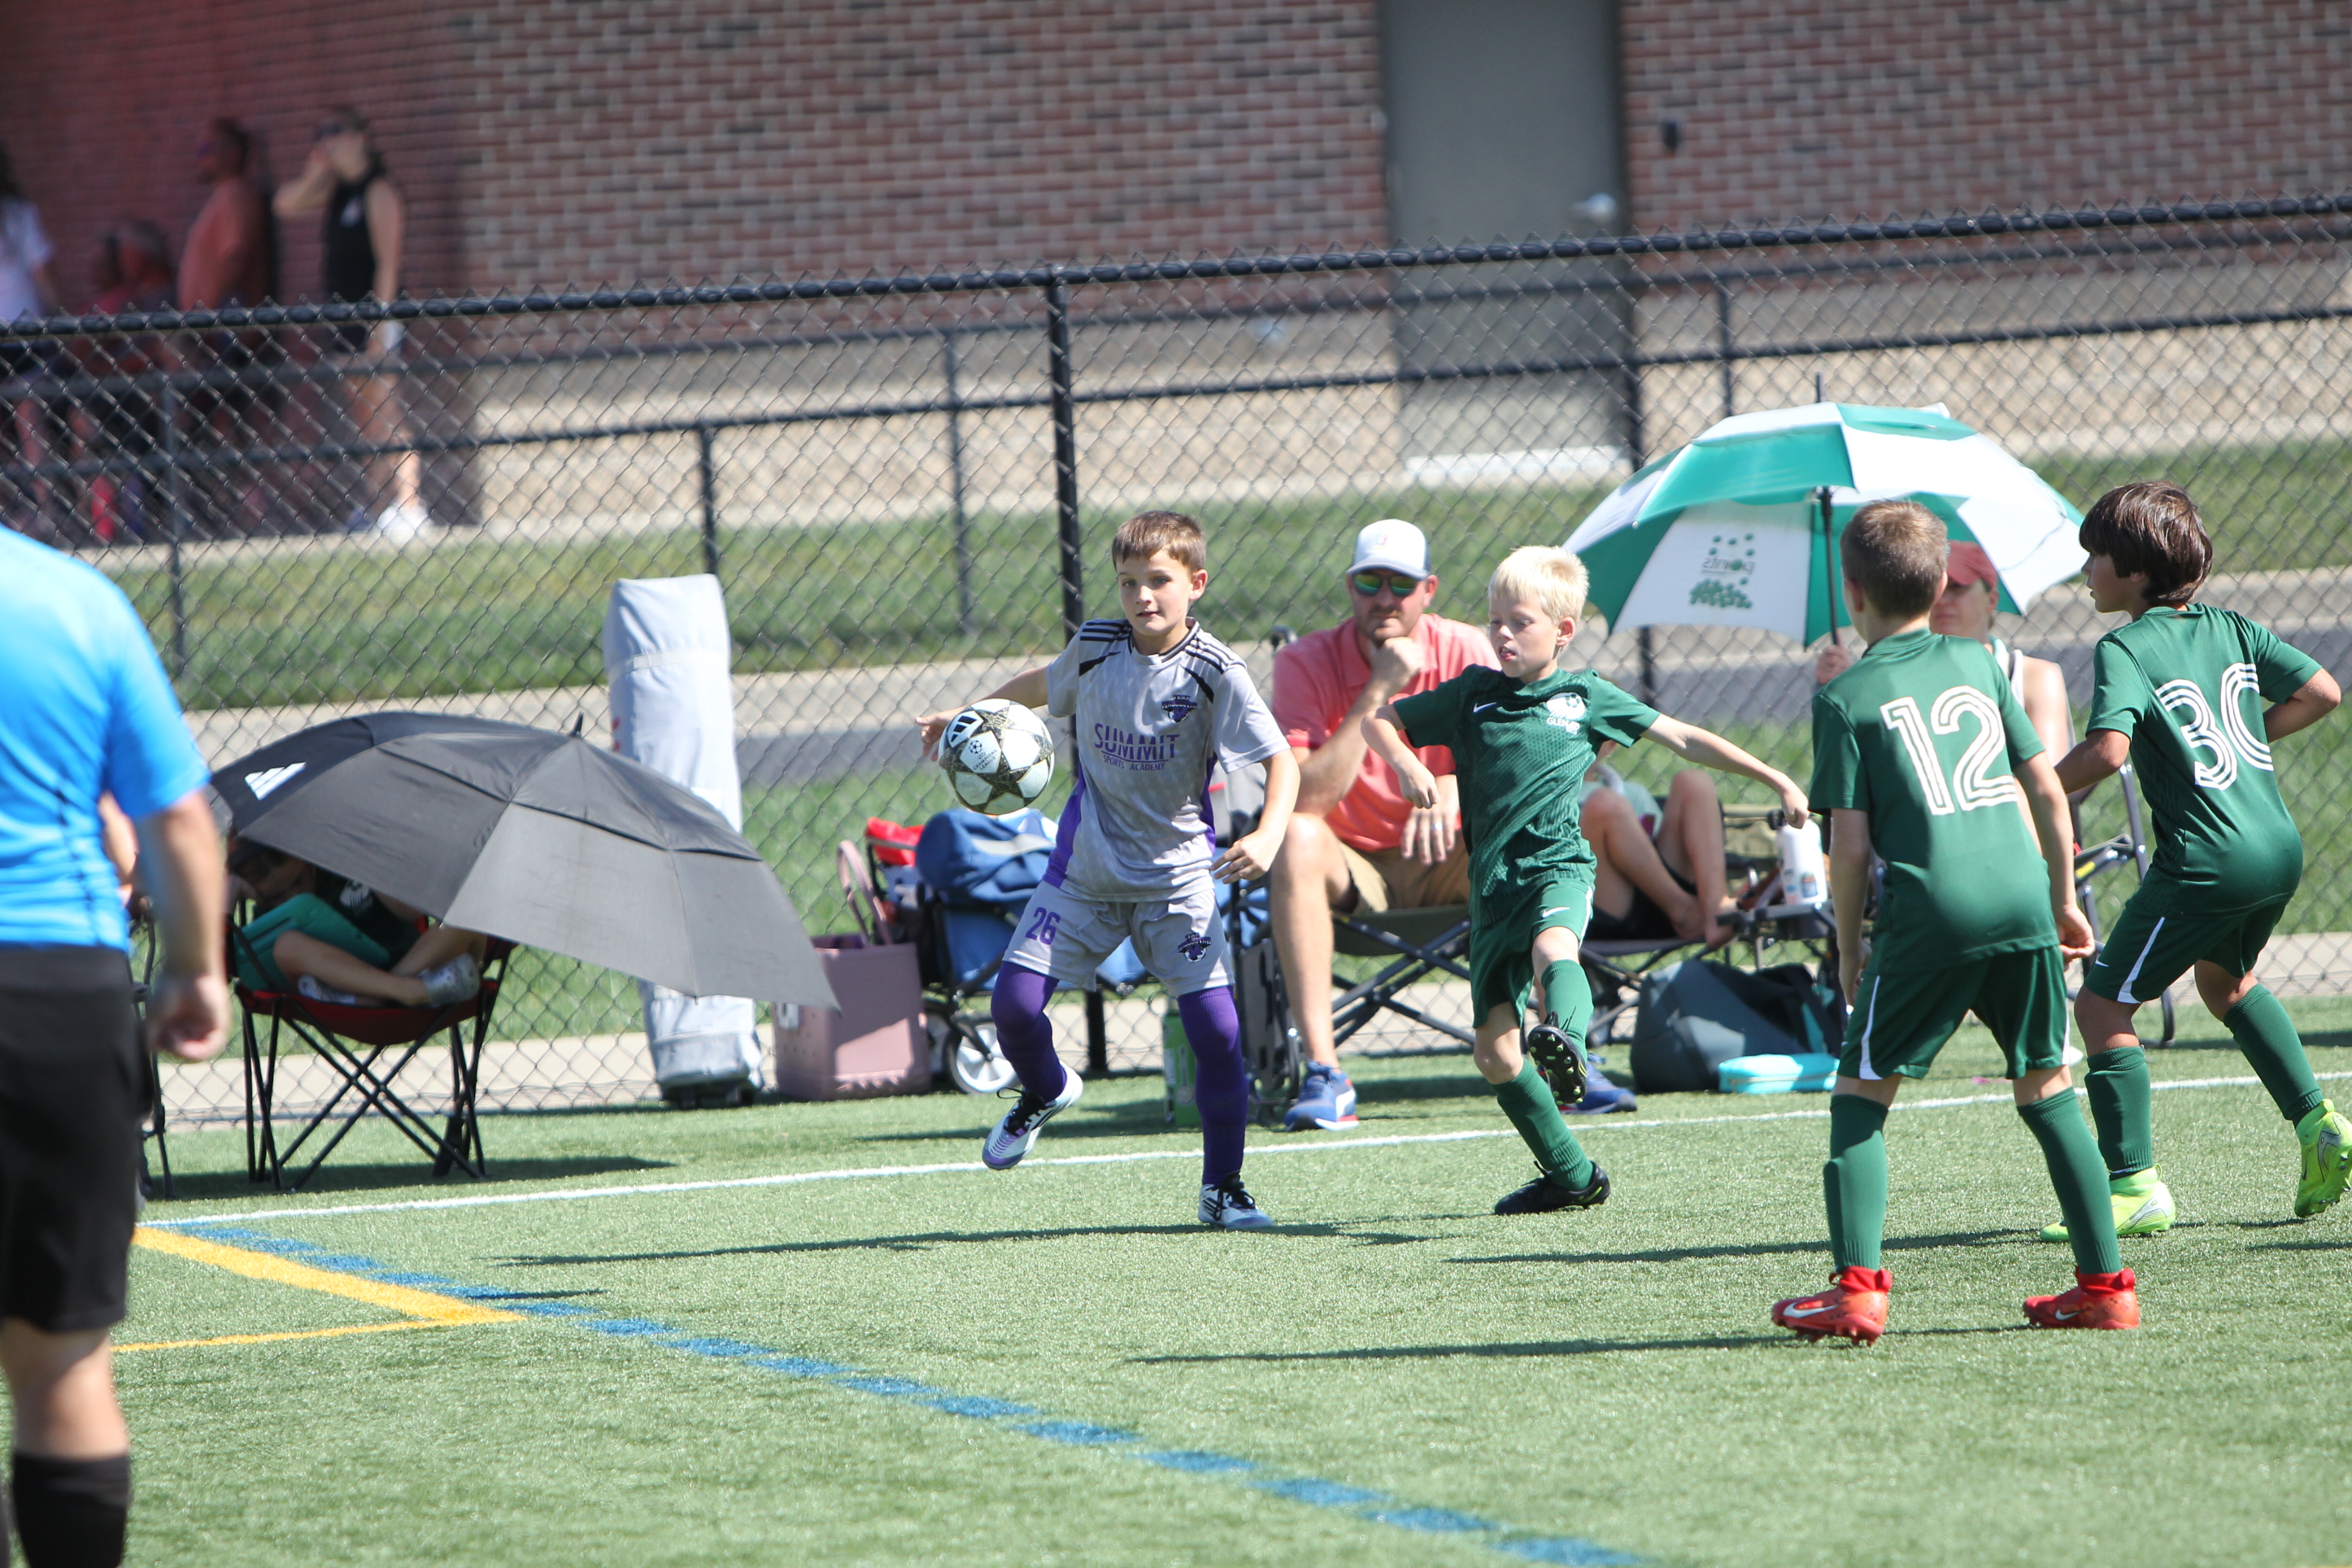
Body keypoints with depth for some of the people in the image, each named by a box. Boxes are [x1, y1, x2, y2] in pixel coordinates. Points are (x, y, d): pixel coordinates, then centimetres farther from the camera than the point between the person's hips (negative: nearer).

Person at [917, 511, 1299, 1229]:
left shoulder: (1215, 673, -16)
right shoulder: (1095, 647, -4)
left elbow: (1281, 760, -17)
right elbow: (1044, 685, 20)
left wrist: (1268, 834, -34)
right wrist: (968, 717, 23)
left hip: (1177, 876, -3)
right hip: (1086, 867, 3)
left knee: (1217, 1029, -11)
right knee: (1014, 1002, -8)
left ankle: (1223, 1188, 7)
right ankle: (1044, 1092, 28)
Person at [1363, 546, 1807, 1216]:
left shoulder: (1588, 697, 10)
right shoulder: (1471, 694, 14)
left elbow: (1684, 739, 15)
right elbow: (1380, 721, 22)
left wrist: (1776, 781, 15)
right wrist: (1407, 764, -1)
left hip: (1557, 865, -4)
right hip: (1493, 883, 4)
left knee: (1553, 949, -39)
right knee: (1494, 1050, 3)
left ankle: (1564, 1039, -68)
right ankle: (1570, 1174, 15)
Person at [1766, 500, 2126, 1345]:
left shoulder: (1846, 697, 2)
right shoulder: (1977, 663, 15)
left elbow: (1852, 845, -2)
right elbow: (2048, 788, 15)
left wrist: (1849, 947, 10)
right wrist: (2064, 899, 24)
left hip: (1931, 911, -4)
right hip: (2022, 896, 4)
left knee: (1861, 1093, 6)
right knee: (2046, 1089, 14)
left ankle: (1857, 1287, -4)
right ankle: (2106, 1283, 12)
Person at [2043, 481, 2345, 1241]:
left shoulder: (2126, 649, -10)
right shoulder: (2230, 629, 11)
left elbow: (2108, 750, -25)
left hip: (2206, 859, -8)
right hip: (2280, 847, 8)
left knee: (2102, 1003, 1)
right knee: (2224, 978, 34)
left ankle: (2135, 1186, -6)